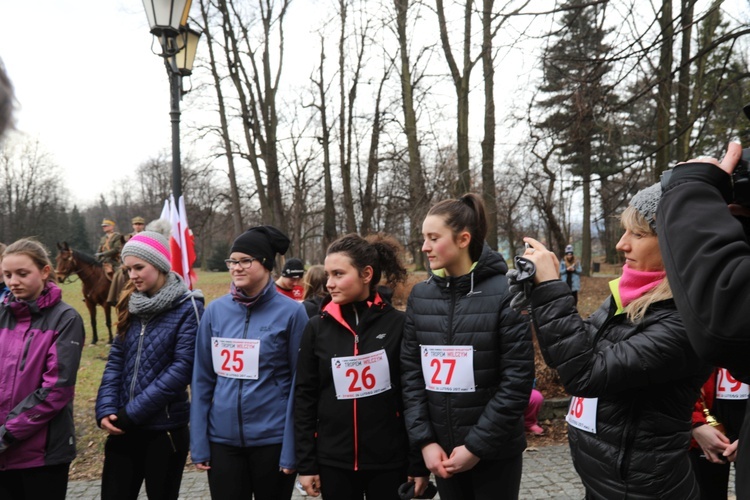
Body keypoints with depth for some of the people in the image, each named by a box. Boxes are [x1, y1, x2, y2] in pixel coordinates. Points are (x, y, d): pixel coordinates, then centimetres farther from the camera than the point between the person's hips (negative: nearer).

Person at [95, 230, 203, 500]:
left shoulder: (188, 309, -11)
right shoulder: (131, 306, 6)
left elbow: (181, 369, -17)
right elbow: (115, 360, 6)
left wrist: (131, 412, -17)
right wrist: (106, 409, -8)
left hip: (166, 429, -5)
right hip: (123, 428, 5)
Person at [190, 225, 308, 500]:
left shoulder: (291, 312, -9)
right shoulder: (215, 310, 0)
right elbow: (202, 379, 4)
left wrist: (293, 447, -9)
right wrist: (198, 442, 1)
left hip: (273, 439, -2)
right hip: (222, 438, 3)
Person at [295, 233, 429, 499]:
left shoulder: (398, 324, -6)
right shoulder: (317, 328, -1)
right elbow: (304, 398, 3)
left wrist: (420, 464, -3)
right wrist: (306, 464, 1)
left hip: (389, 461, -1)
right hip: (333, 462, 2)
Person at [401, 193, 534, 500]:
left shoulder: (505, 293, -12)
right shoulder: (420, 296, 2)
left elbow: (517, 380, -13)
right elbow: (411, 373, 2)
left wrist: (477, 445, -13)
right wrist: (424, 439, -6)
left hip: (495, 451, -3)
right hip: (443, 451, 4)